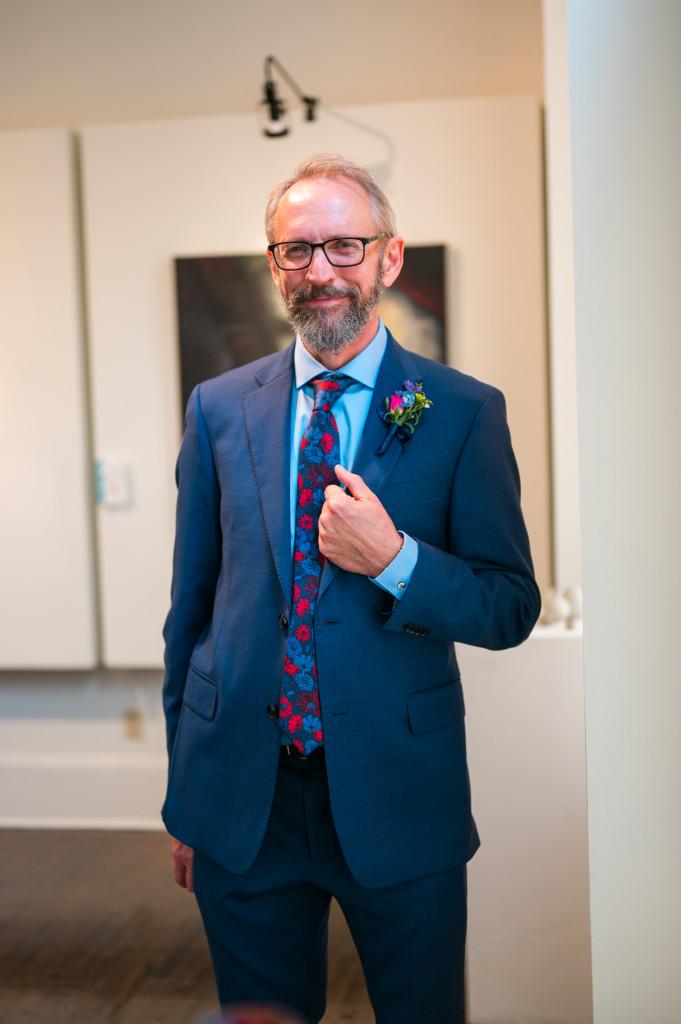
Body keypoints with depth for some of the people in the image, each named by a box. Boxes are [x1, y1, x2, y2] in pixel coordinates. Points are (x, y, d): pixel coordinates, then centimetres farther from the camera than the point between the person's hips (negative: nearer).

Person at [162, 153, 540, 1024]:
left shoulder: (463, 413, -5)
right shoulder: (218, 409, 3)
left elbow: (512, 610, -3)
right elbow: (190, 602, 6)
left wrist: (394, 558, -22)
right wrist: (183, 796, 9)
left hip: (399, 798, -1)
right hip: (241, 798, 2)